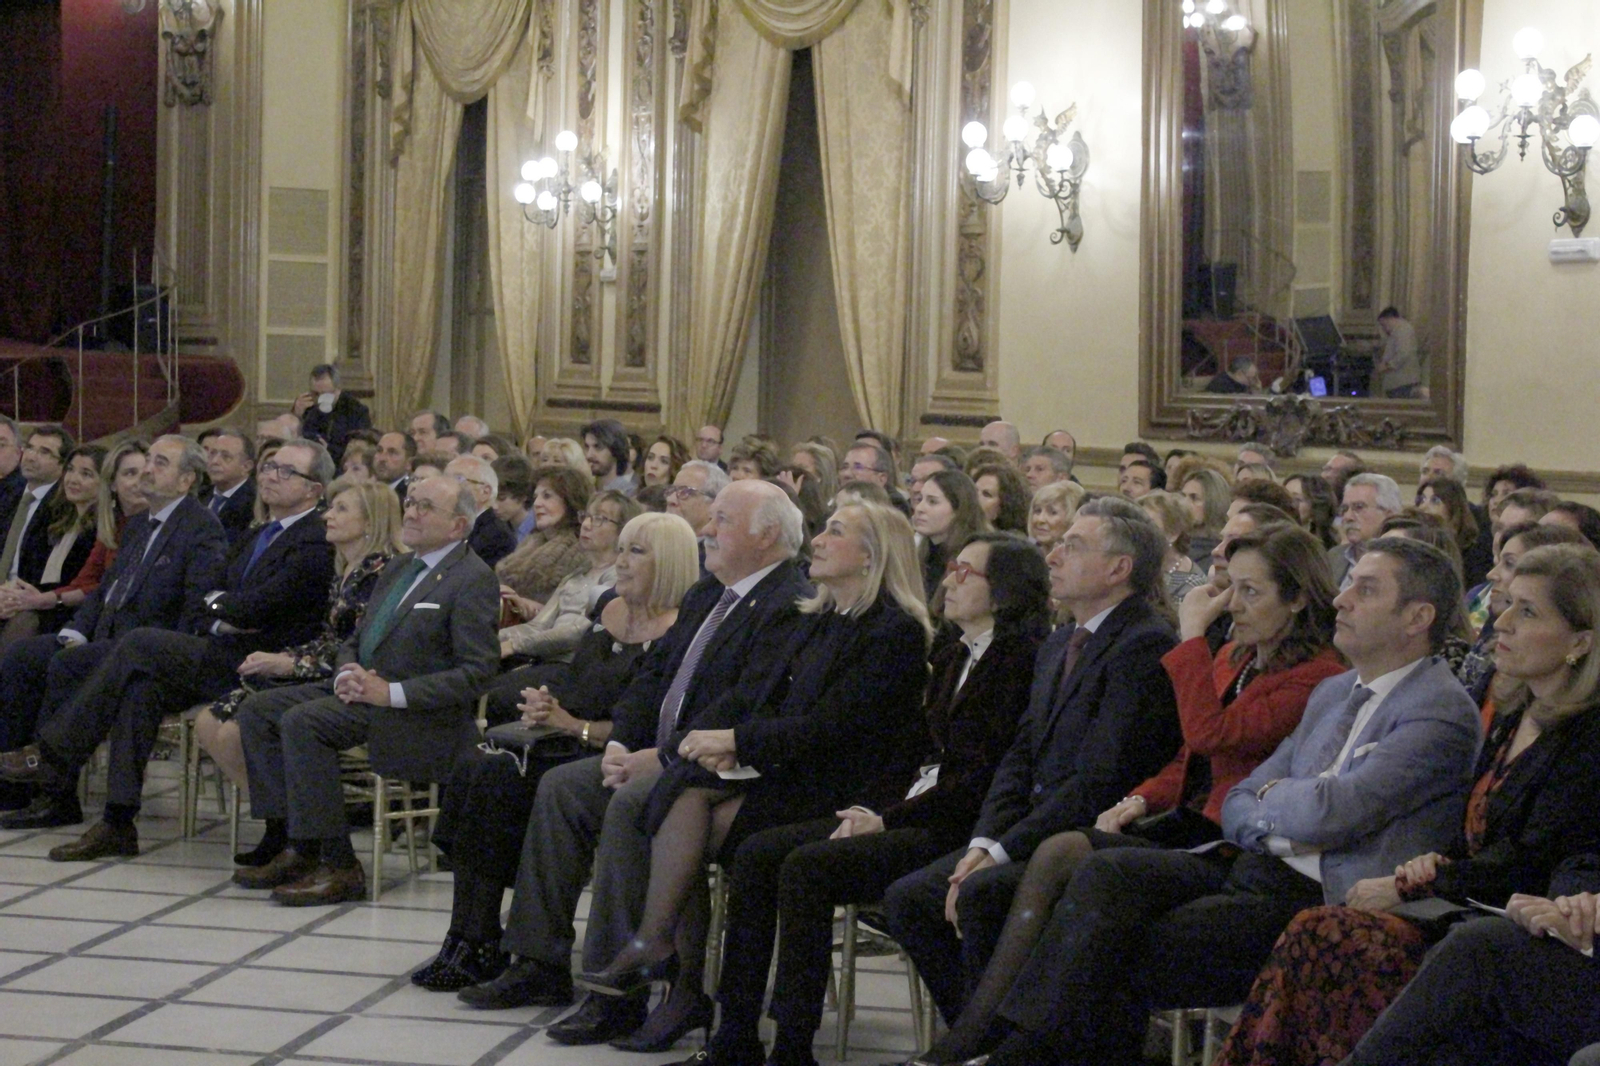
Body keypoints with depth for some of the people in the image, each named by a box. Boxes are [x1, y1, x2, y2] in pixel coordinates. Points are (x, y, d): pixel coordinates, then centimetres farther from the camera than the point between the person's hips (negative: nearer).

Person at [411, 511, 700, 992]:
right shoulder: (608, 609, 17)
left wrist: (572, 724, -16)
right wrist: (543, 704, -3)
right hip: (563, 743, 8)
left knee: (495, 779, -25)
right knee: (474, 766, -17)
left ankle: (479, 946, -16)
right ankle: (468, 939, -19)